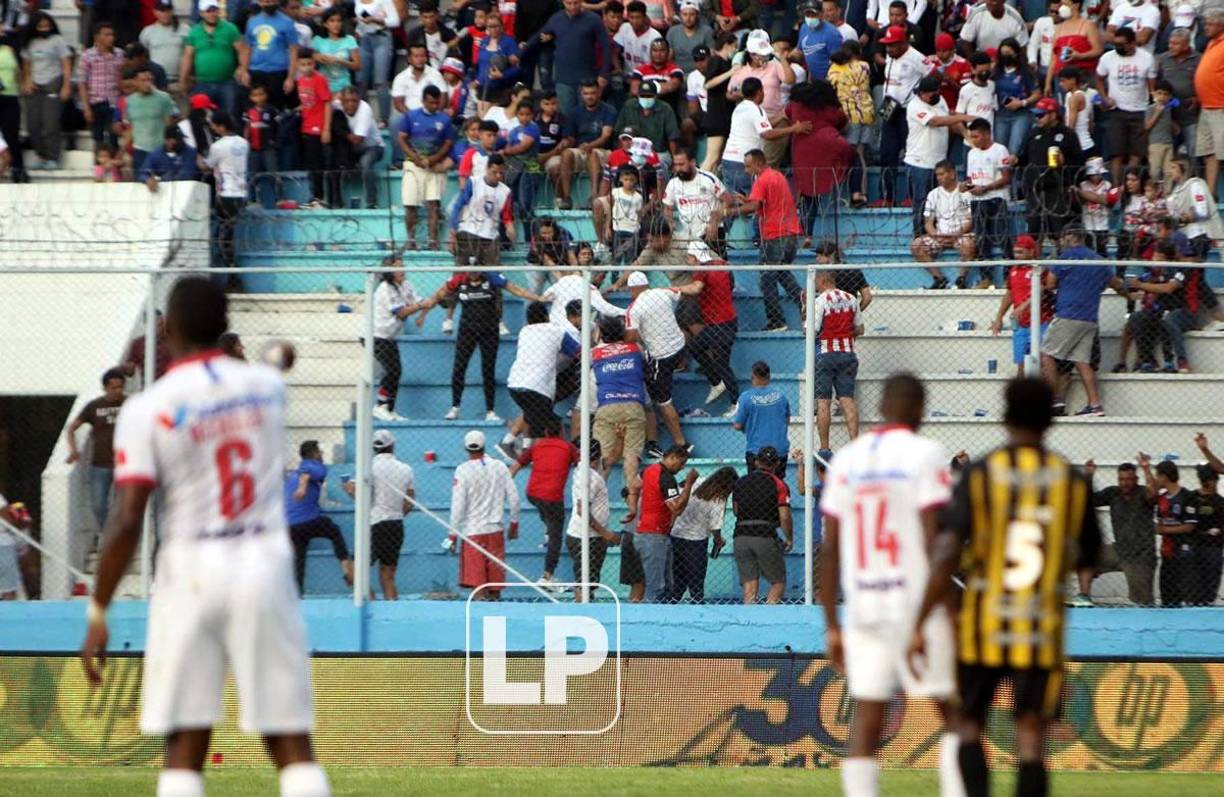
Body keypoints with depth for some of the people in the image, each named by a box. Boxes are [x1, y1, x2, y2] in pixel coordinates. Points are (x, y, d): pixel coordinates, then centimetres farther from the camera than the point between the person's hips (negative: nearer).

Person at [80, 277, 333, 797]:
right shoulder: (267, 386, 5)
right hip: (267, 566, 2)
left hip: (192, 574, -2)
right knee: (292, 742, 4)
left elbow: (127, 520, -12)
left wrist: (97, 613, -6)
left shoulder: (147, 410, -7)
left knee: (184, 747, 2)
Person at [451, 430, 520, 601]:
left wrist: (453, 534, -4)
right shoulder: (500, 467, 2)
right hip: (496, 529, 4)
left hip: (472, 531, -4)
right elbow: (514, 498, 6)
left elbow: (458, 505, -10)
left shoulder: (463, 470, -8)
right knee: (495, 578, 12)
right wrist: (514, 524, 19)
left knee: (476, 583, -5)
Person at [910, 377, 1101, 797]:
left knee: (968, 725, 14)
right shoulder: (1073, 480, 2)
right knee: (1031, 734, 1)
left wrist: (920, 626, -10)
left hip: (983, 625, -1)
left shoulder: (978, 475, -4)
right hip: (1042, 629, 1)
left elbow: (944, 556, -12)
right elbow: (1087, 558, 13)